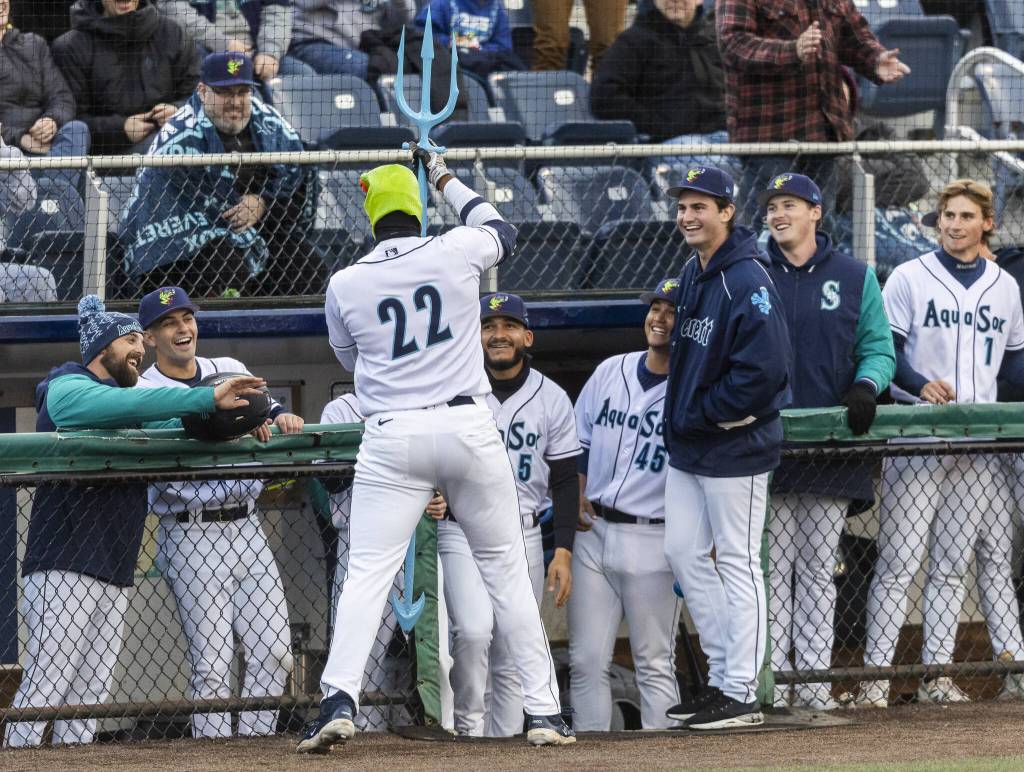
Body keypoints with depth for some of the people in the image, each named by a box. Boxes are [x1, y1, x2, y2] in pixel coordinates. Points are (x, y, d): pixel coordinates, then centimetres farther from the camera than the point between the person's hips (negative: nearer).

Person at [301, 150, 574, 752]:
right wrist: (447, 180, 36)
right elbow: (503, 232, 24)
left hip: (392, 437, -1)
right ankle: (545, 712, 9)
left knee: (368, 572, -2)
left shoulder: (346, 285, 1)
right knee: (507, 567, 9)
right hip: (468, 427, 1)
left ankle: (340, 701, -20)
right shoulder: (455, 253, 0)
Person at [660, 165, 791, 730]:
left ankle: (741, 694, 0)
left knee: (737, 561, -4)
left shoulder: (748, 281, -18)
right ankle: (723, 675, 21)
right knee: (683, 552, 12)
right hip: (687, 447, 10)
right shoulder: (693, 274, 12)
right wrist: (679, 417, 13)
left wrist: (702, 414, -17)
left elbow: (765, 370, -25)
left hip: (734, 446, -10)